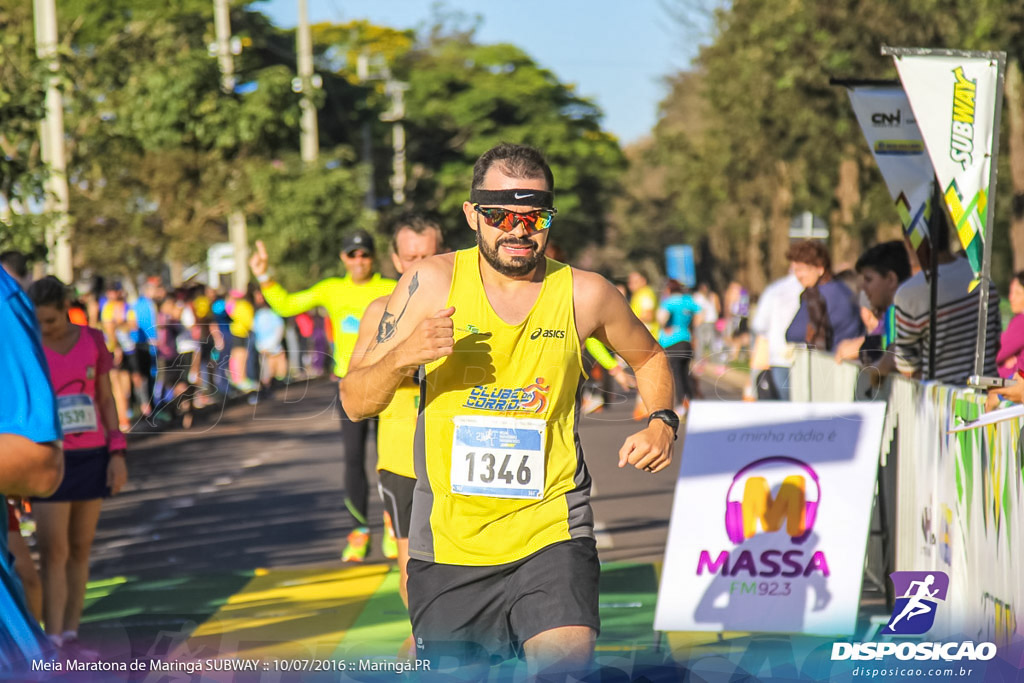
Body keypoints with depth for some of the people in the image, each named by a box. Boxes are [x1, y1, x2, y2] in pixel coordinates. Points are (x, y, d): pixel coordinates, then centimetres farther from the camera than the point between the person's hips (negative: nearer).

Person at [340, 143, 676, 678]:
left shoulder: (585, 295, -2)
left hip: (550, 533, -1)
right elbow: (355, 403, -2)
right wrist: (403, 356, -21)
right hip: (450, 541, 1)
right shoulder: (432, 283, -4)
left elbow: (649, 358, 20)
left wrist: (661, 421, 2)